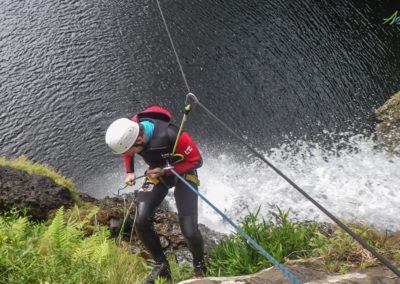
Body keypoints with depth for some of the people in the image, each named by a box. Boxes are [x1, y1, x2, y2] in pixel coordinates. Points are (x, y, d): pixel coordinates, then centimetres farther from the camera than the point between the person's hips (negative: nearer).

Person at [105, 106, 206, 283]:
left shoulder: (171, 136, -40)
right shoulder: (129, 130, -24)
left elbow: (196, 160, -24)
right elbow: (128, 150, 3)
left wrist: (165, 171, -29)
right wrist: (130, 172, -6)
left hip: (183, 174, -4)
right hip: (157, 173, 5)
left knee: (189, 230, -13)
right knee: (141, 222, -12)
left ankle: (200, 266, 19)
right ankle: (161, 265, 12)